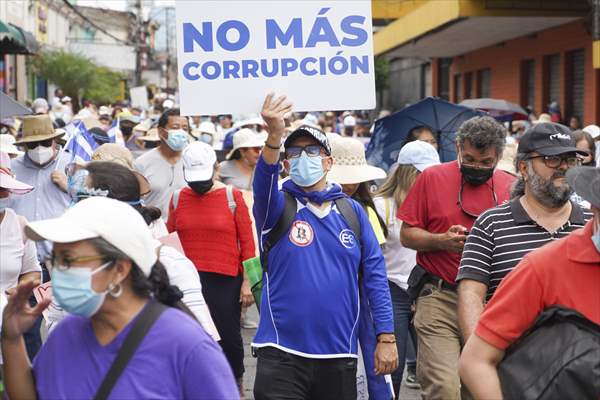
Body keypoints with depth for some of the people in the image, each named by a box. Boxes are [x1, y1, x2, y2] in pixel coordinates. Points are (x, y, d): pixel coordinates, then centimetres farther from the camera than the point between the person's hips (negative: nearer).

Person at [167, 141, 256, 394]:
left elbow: (246, 241, -2)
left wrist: (247, 281, -5)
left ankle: (236, 378, 31)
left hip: (226, 280, -2)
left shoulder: (232, 197, -2)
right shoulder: (178, 199, 5)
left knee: (229, 335, 5)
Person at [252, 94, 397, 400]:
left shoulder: (352, 211, 7)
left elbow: (374, 275, 4)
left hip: (339, 354, 3)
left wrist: (386, 337, -2)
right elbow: (264, 179, -22)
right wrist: (275, 135, -40)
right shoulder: (277, 207, 1)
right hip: (282, 353, -2)